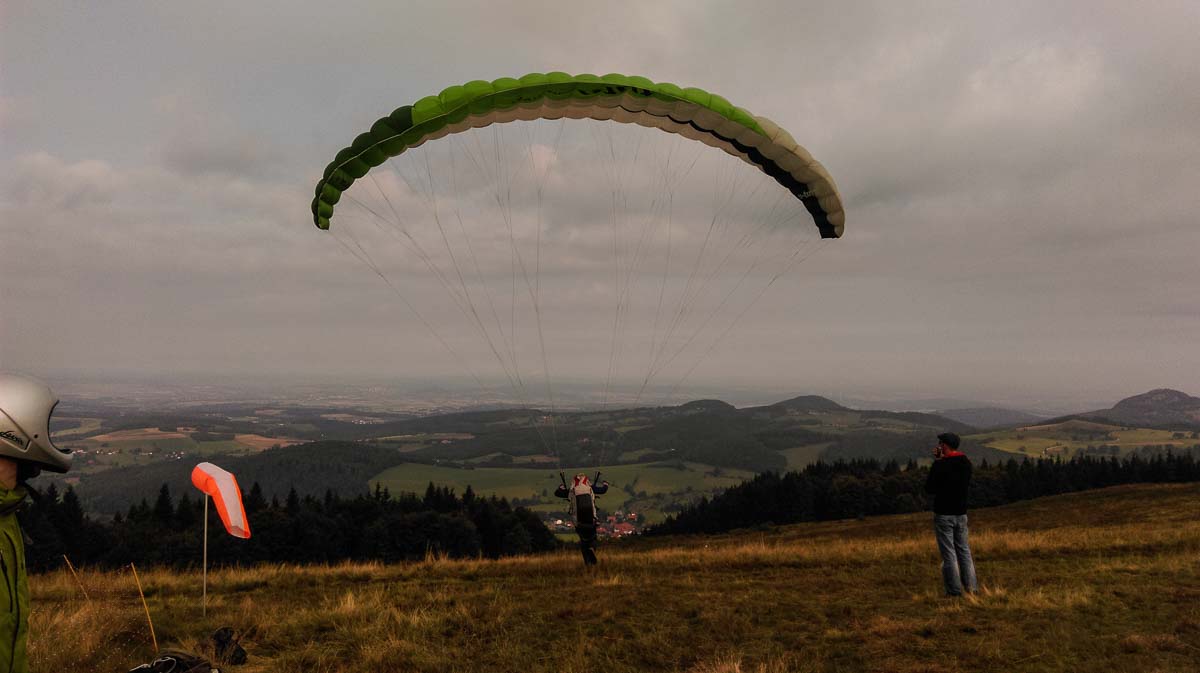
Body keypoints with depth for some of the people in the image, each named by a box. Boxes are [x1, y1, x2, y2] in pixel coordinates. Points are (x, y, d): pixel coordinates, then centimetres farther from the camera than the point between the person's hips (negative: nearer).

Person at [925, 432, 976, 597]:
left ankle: (955, 590, 5)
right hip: (961, 513, 6)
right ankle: (971, 586, 15)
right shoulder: (966, 463, 1)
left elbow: (929, 489, -9)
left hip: (943, 514, -6)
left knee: (948, 553, 1)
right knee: (964, 550, 15)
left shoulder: (940, 465, -18)